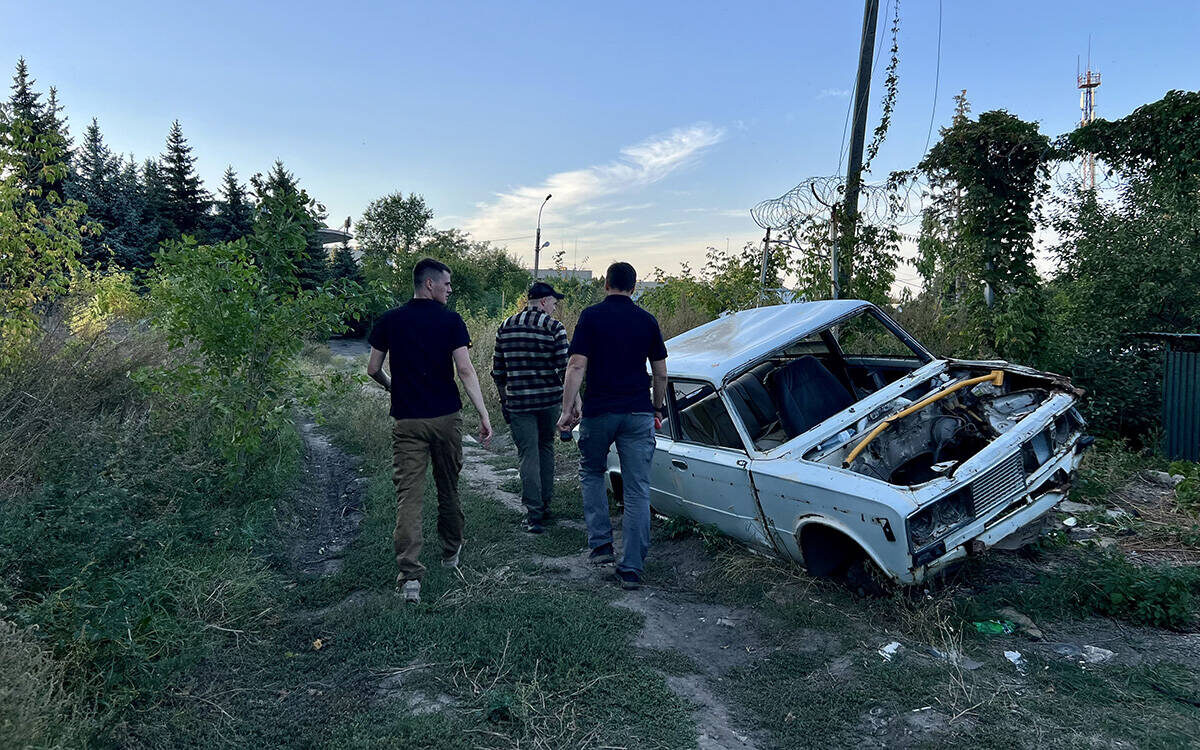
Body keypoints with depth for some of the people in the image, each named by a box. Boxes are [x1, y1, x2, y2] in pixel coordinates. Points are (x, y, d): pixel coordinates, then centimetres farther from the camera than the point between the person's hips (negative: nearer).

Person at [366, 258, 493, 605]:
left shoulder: (389, 320, 2)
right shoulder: (450, 320, -5)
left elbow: (373, 369, 6)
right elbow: (465, 370, -13)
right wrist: (484, 415, -12)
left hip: (407, 420, 1)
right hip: (446, 418, 0)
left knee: (408, 495, -1)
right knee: (448, 488, 18)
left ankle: (409, 576, -10)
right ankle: (451, 551, 37)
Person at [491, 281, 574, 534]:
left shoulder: (506, 328, 6)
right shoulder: (554, 328, -6)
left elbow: (498, 371, 8)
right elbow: (564, 368, -11)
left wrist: (504, 401, 17)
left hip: (518, 402, 1)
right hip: (549, 399, -1)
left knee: (528, 454, 3)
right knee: (546, 448, 17)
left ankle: (534, 514, -2)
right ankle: (545, 504, 25)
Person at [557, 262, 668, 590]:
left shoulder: (591, 316, -2)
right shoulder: (647, 320, 7)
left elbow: (577, 365, -10)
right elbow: (660, 372, 11)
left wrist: (567, 409, -5)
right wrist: (657, 408, 23)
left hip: (599, 411, -2)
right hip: (639, 413, 2)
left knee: (591, 473, 22)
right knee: (638, 490, 5)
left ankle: (600, 543, 14)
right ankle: (632, 568, 6)